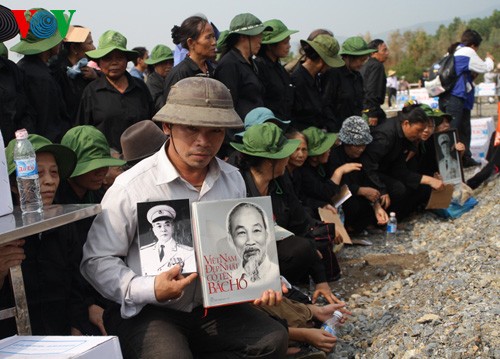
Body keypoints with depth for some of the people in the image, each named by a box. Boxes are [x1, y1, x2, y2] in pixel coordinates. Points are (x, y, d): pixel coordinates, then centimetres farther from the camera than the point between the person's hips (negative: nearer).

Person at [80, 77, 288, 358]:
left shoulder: (233, 180, 5)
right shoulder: (132, 186, -14)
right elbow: (98, 260, -9)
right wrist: (150, 290, -23)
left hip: (213, 305, 6)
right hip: (147, 311, -5)